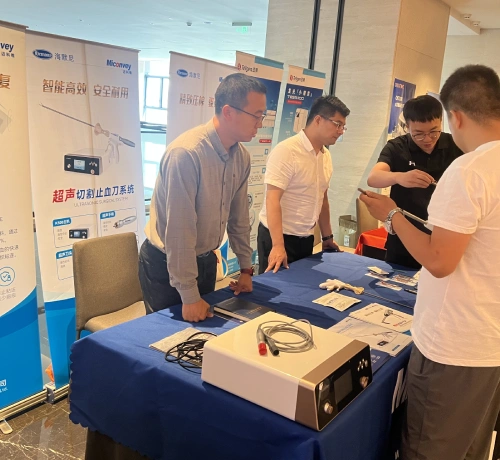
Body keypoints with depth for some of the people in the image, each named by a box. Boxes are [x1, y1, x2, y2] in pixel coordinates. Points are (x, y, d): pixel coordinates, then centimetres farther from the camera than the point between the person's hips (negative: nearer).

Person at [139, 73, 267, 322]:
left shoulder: (242, 156, -5)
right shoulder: (186, 153, -28)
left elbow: (239, 217, 6)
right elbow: (179, 230, -28)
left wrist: (246, 268, 11)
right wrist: (189, 296, -24)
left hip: (205, 260, 7)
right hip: (166, 264, -7)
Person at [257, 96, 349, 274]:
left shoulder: (326, 155, 7)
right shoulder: (286, 151, -17)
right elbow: (272, 200, -21)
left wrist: (327, 237, 19)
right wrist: (278, 245, -28)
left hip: (306, 238, 7)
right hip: (279, 237, -7)